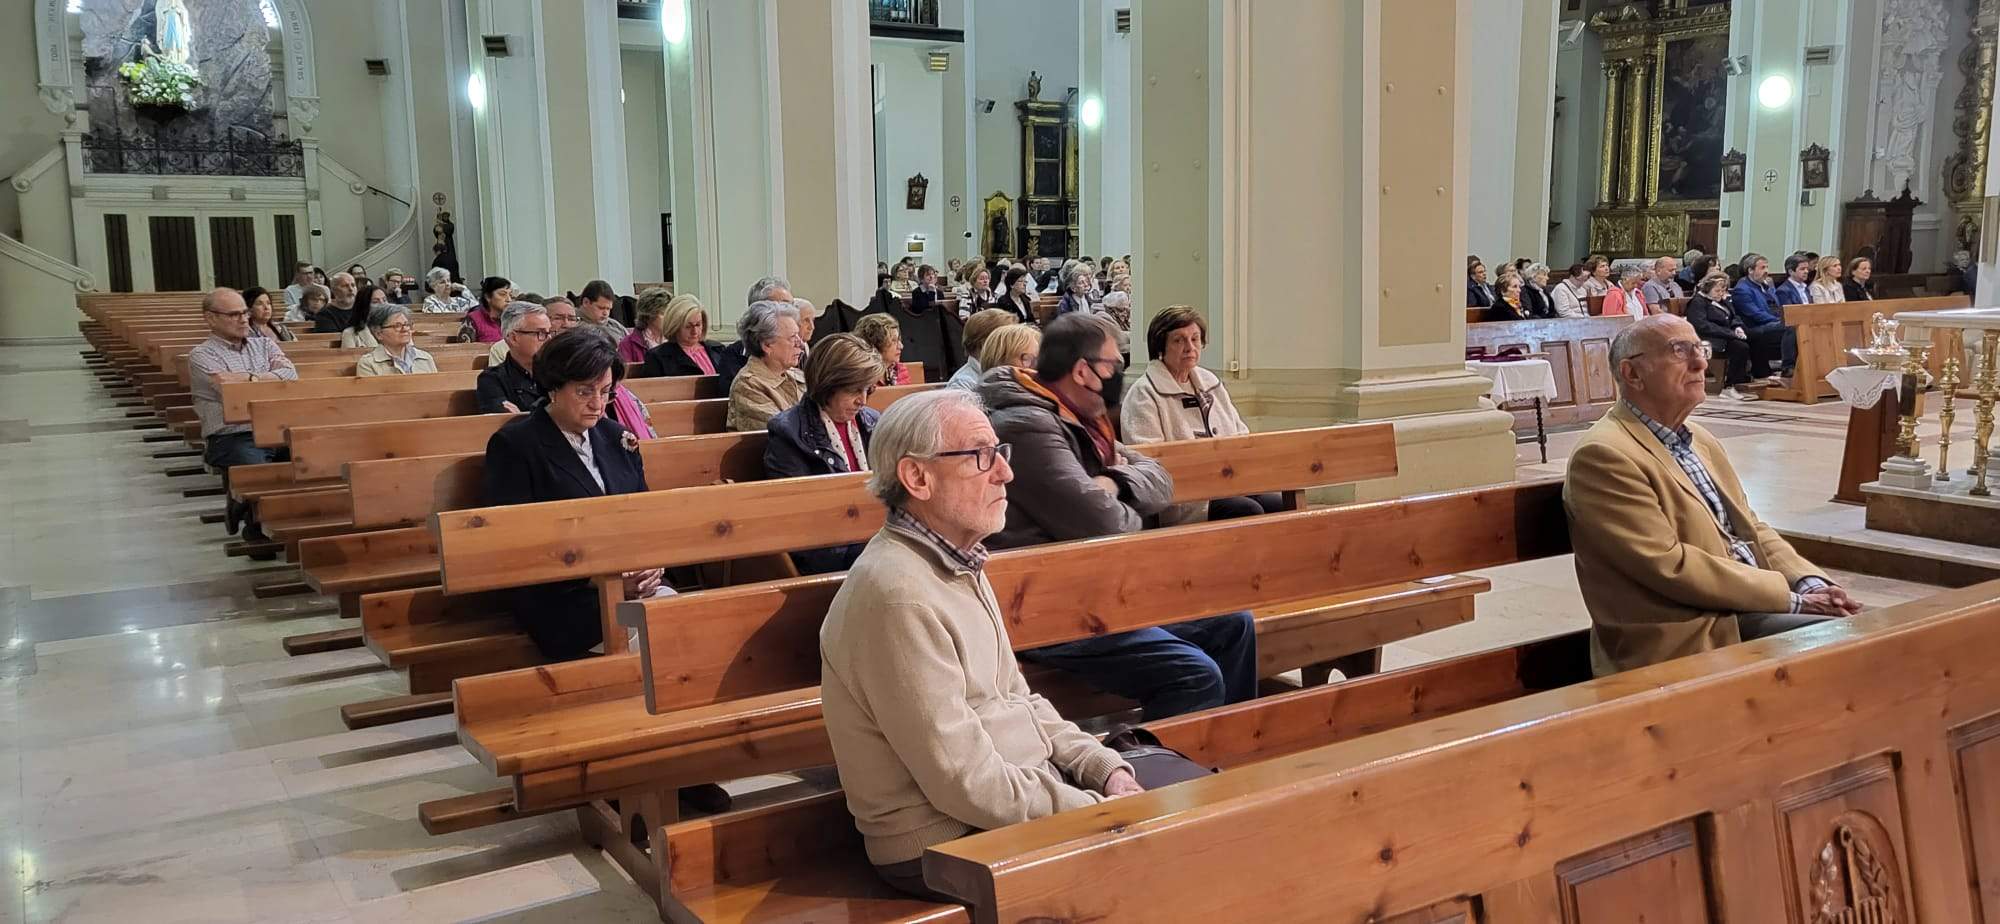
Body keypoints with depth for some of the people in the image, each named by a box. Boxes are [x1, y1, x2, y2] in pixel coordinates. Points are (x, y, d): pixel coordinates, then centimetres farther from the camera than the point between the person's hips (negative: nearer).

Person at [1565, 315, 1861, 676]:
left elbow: (1752, 530, 19)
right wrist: (1791, 598, -14)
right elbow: (1670, 567, -19)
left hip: (1749, 610, 9)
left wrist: (1811, 584, 0)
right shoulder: (1603, 456, -14)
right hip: (1692, 639, -9)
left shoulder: (1700, 440, 16)